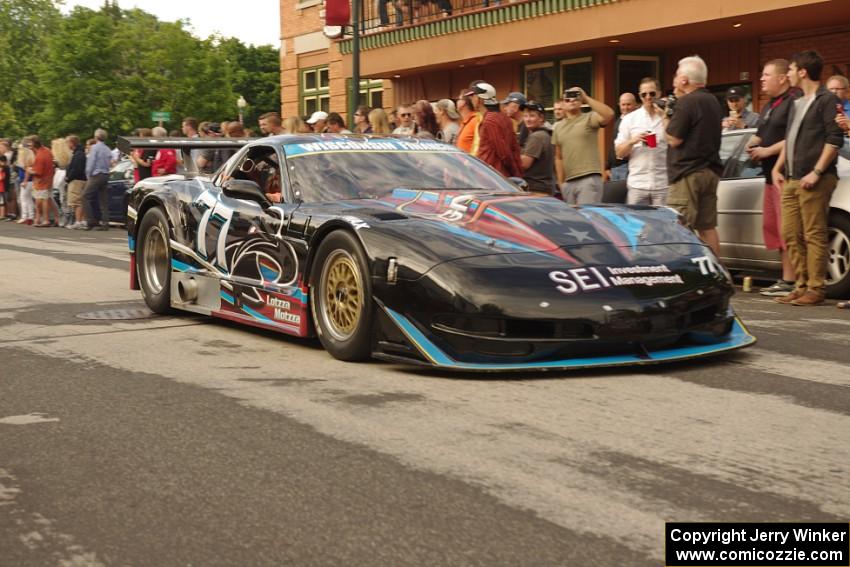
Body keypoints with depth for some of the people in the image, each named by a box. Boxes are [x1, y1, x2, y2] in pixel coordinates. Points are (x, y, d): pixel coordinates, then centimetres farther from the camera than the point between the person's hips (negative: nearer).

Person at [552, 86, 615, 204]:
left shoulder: (589, 118, 2)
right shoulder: (558, 127, 17)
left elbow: (609, 115, -19)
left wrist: (586, 98, -14)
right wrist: (561, 183, 14)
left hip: (589, 179, -5)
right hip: (568, 182, 6)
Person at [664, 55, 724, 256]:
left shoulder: (686, 102, -13)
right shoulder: (713, 102, 16)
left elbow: (673, 139, -14)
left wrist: (667, 117, 2)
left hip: (688, 173, -9)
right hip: (711, 171, 9)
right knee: (708, 227, 11)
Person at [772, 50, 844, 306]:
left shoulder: (827, 100, -5)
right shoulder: (796, 104, 21)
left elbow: (834, 140, -12)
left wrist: (816, 172, -18)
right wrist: (778, 168, 16)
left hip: (813, 180, -8)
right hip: (791, 180, 9)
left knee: (814, 236, -7)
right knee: (791, 235, 7)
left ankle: (815, 289, -4)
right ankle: (801, 286, 13)